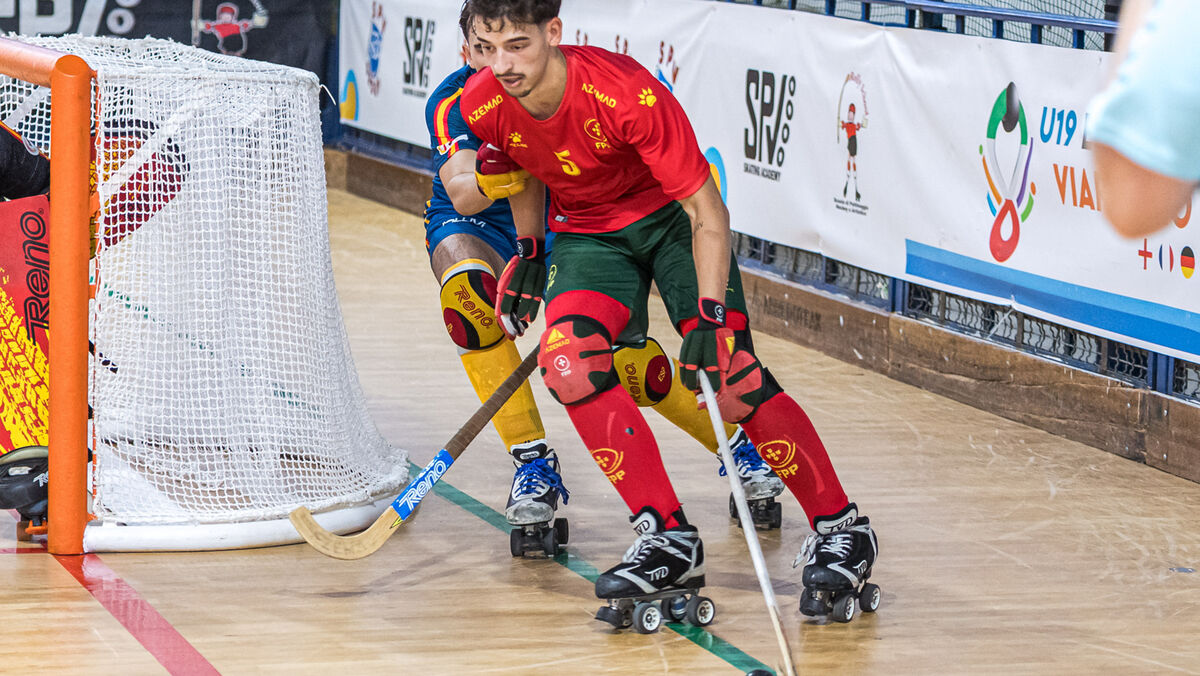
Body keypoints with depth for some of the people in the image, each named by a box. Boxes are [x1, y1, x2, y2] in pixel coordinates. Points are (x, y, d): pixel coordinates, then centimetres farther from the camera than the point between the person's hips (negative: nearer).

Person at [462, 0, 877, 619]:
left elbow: (706, 209, -27)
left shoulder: (626, 93, -32)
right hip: (585, 231, 4)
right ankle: (668, 541, -18)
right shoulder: (482, 106, -17)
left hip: (671, 214, -4)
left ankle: (840, 528, 0)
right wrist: (530, 252, 11)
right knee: (566, 359, -24)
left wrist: (710, 316, -35)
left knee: (730, 381, -17)